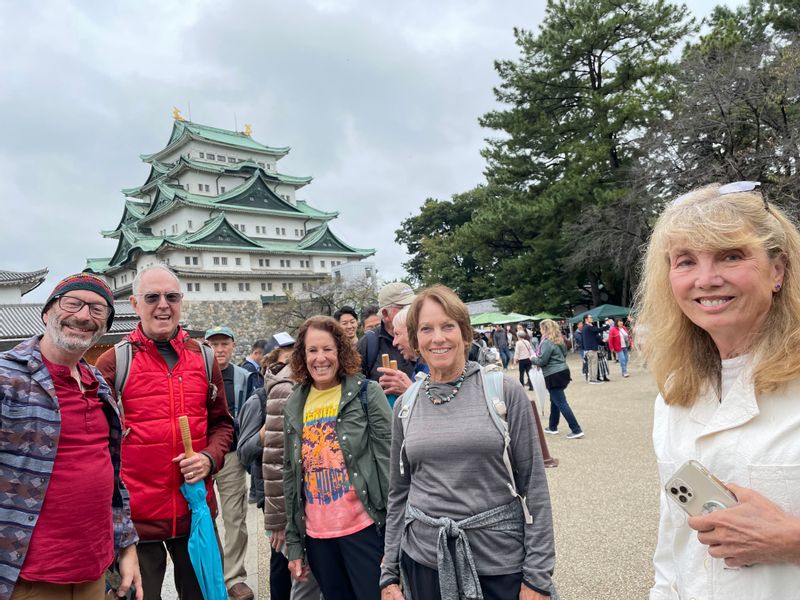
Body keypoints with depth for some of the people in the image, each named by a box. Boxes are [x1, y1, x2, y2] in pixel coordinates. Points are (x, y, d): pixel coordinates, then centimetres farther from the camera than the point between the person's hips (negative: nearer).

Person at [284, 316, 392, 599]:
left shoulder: (367, 393, -7)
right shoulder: (294, 405, 5)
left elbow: (389, 462, -8)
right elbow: (291, 476, 10)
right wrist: (293, 543, 11)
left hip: (364, 528, -4)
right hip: (316, 534, 4)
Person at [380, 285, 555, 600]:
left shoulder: (505, 392, -10)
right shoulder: (405, 405, 0)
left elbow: (534, 486, -8)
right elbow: (398, 494, 7)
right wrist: (388, 574, 7)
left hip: (501, 559, -2)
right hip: (424, 559, 3)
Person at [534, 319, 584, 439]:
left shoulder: (547, 342, -17)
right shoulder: (558, 340, 12)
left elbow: (542, 361, -18)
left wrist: (533, 358, 4)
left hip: (553, 376, -10)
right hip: (562, 372, 10)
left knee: (561, 403, -6)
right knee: (555, 401, 19)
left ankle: (576, 430, -7)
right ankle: (552, 427, 29)